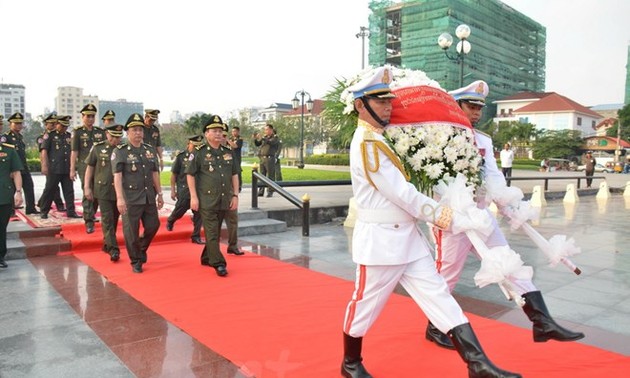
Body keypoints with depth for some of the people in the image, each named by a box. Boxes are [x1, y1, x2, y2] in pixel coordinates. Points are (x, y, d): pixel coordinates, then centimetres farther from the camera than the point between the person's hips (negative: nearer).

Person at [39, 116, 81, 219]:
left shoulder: (69, 136, 14)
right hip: (53, 169, -4)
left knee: (69, 191, 4)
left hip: (67, 169, 4)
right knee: (49, 190, 3)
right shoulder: (49, 135, -1)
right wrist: (44, 166, -14)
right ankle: (44, 212, 13)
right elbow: (44, 151, -6)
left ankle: (71, 211, 8)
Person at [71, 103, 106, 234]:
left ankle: (91, 215, 29)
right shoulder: (78, 132, 2)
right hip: (84, 167, -3)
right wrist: (72, 169, -5)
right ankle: (89, 222, -3)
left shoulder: (100, 132, 11)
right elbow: (74, 152, -1)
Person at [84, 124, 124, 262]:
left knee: (114, 219, 11)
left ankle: (106, 244, 28)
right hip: (103, 190, -2)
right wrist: (87, 187, 1)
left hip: (119, 191, 2)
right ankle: (113, 249, -5)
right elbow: (90, 168, 5)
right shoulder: (97, 148, 0)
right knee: (107, 219, -5)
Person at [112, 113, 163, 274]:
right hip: (130, 199, -5)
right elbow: (117, 176, -13)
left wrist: (159, 194, 11)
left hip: (149, 197, 5)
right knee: (131, 231, 2)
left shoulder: (150, 150, 9)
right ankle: (136, 261, 18)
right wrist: (120, 198, -21)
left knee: (153, 226, 11)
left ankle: (141, 249, 38)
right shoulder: (119, 151, -6)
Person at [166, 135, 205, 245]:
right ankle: (170, 221, 38)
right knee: (179, 211, 5)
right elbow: (173, 174, 0)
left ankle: (196, 236, 10)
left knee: (198, 214, 0)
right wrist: (173, 190, -2)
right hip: (183, 191, -2)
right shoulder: (181, 156, -3)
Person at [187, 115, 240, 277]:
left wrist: (235, 195, 7)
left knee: (216, 231, 14)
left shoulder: (228, 153, 10)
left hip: (224, 201, 5)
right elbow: (190, 175, -4)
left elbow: (234, 175, 14)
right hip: (207, 200, -5)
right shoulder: (199, 153, -3)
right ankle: (218, 263, -4)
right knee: (211, 232, -6)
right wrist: (193, 197, -10)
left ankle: (207, 258, 30)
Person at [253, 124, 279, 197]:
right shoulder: (265, 137, 17)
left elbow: (270, 142, -20)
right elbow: (257, 144, 18)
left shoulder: (275, 137, 0)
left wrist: (262, 138, -25)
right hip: (262, 158, 6)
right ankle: (261, 191, 13)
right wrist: (255, 139, 1)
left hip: (270, 158, -6)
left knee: (270, 176, -3)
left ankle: (270, 191, 1)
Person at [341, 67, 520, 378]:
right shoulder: (366, 143, -18)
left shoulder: (381, 139, 12)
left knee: (438, 295, 6)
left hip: (406, 235, 9)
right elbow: (401, 193, -20)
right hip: (379, 239, -9)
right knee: (365, 304, 8)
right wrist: (439, 214, -11)